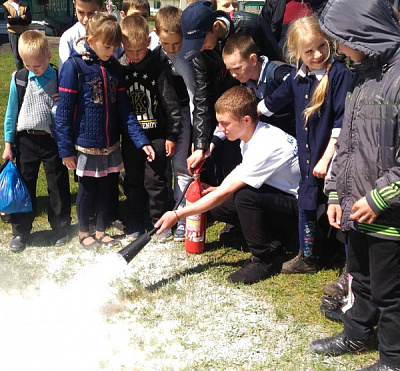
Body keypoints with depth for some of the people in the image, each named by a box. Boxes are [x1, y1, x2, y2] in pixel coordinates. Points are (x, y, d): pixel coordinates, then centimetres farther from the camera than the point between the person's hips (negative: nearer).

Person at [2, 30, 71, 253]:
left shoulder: (60, 78, -7)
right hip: (26, 140, 1)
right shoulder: (19, 79, -3)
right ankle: (20, 232, 21)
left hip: (53, 140, -1)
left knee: (58, 186, 9)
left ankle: (61, 229, 25)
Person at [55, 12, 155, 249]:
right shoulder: (74, 66, -14)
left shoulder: (114, 67, 2)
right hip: (86, 145, -4)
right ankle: (84, 232, 30)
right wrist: (66, 149, -14)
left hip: (110, 145, 4)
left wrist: (141, 140, -6)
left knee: (105, 188, 15)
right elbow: (64, 111, -13)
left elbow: (124, 108, 2)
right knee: (87, 189, 10)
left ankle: (101, 231, 32)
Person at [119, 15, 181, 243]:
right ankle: (135, 226, 23)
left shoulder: (158, 68, -9)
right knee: (133, 182, 11)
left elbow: (172, 105, -6)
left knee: (155, 181, 0)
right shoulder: (120, 69, 1)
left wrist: (172, 135, -7)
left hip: (156, 135, -4)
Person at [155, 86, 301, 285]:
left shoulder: (265, 146, -30)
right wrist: (219, 189, -3)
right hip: (278, 192, 9)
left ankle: (264, 259, -15)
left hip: (299, 201, -9)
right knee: (218, 208, -3)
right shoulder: (250, 135, -2)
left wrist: (177, 215, -24)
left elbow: (224, 193, -28)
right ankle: (271, 243, 7)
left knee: (244, 195, -33)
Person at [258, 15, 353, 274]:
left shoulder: (340, 73, -14)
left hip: (333, 156, -7)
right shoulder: (299, 76, 6)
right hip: (308, 155, 7)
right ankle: (307, 257, 35)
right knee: (306, 204, 17)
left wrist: (327, 158, -17)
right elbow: (273, 102, 22)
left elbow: (342, 122, -17)